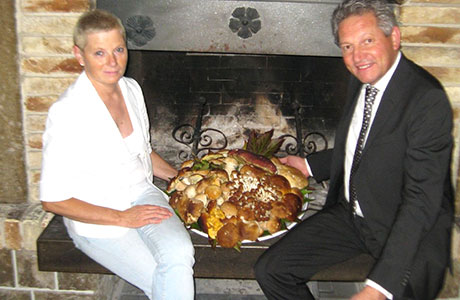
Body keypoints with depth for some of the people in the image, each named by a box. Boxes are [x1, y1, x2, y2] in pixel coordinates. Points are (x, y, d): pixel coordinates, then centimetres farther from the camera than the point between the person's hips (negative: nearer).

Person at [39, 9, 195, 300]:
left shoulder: (131, 88, 2)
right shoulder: (67, 112, -19)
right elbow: (53, 199, -15)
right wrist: (123, 218, -16)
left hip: (142, 194, 5)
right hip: (96, 219, -5)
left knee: (179, 254, -25)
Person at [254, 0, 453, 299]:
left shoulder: (428, 98, -21)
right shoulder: (361, 81, 4)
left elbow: (422, 199, -25)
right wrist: (309, 165, 16)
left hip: (412, 229, -6)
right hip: (352, 214, 6)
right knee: (270, 269, -5)